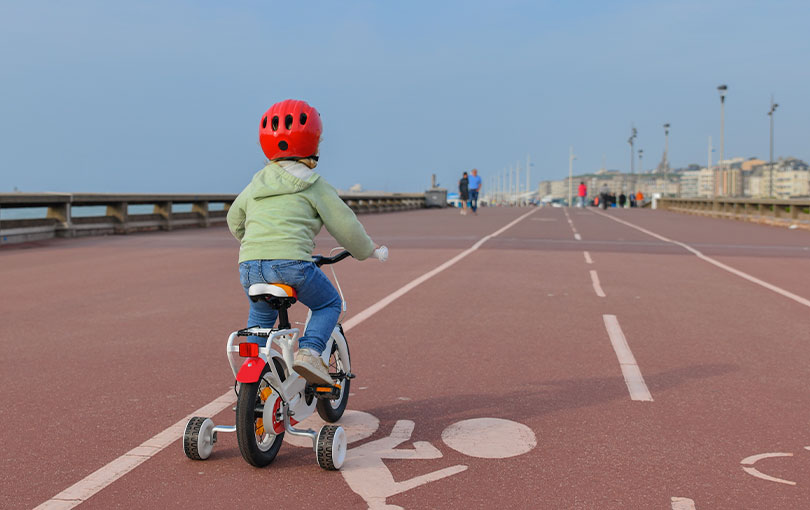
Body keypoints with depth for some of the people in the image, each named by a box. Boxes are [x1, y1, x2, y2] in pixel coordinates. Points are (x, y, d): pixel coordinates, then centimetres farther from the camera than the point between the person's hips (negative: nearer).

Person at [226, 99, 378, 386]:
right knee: (329, 304, 18)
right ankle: (309, 352, -3)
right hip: (291, 263, -5)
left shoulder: (256, 184, 23)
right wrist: (365, 250, 25)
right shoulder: (314, 186, 8)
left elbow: (234, 220, 35)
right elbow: (344, 225, 7)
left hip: (250, 266, 5)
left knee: (260, 315, 32)